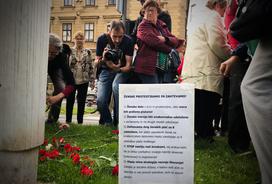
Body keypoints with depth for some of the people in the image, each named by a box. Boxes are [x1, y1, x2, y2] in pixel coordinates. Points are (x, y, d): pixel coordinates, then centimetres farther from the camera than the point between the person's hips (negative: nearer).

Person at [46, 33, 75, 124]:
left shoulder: (61, 57, -41)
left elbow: (71, 84, -45)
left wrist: (57, 97, -61)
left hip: (56, 69, 0)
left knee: (61, 89, -21)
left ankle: (51, 121, -5)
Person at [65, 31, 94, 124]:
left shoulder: (88, 52, 6)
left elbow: (91, 66, 6)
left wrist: (92, 79, 2)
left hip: (84, 81, 1)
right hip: (71, 80, -1)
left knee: (81, 102, 7)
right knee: (70, 101, 8)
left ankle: (80, 121, 18)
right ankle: (68, 120, 20)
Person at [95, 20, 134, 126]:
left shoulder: (128, 41, -18)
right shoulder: (102, 39, -12)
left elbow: (128, 65, -17)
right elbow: (96, 63, -6)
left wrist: (118, 69, -38)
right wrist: (103, 60, -29)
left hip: (122, 70, -1)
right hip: (106, 71, 2)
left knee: (116, 86, -35)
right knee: (100, 100, -17)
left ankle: (118, 121, -20)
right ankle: (107, 122, 12)